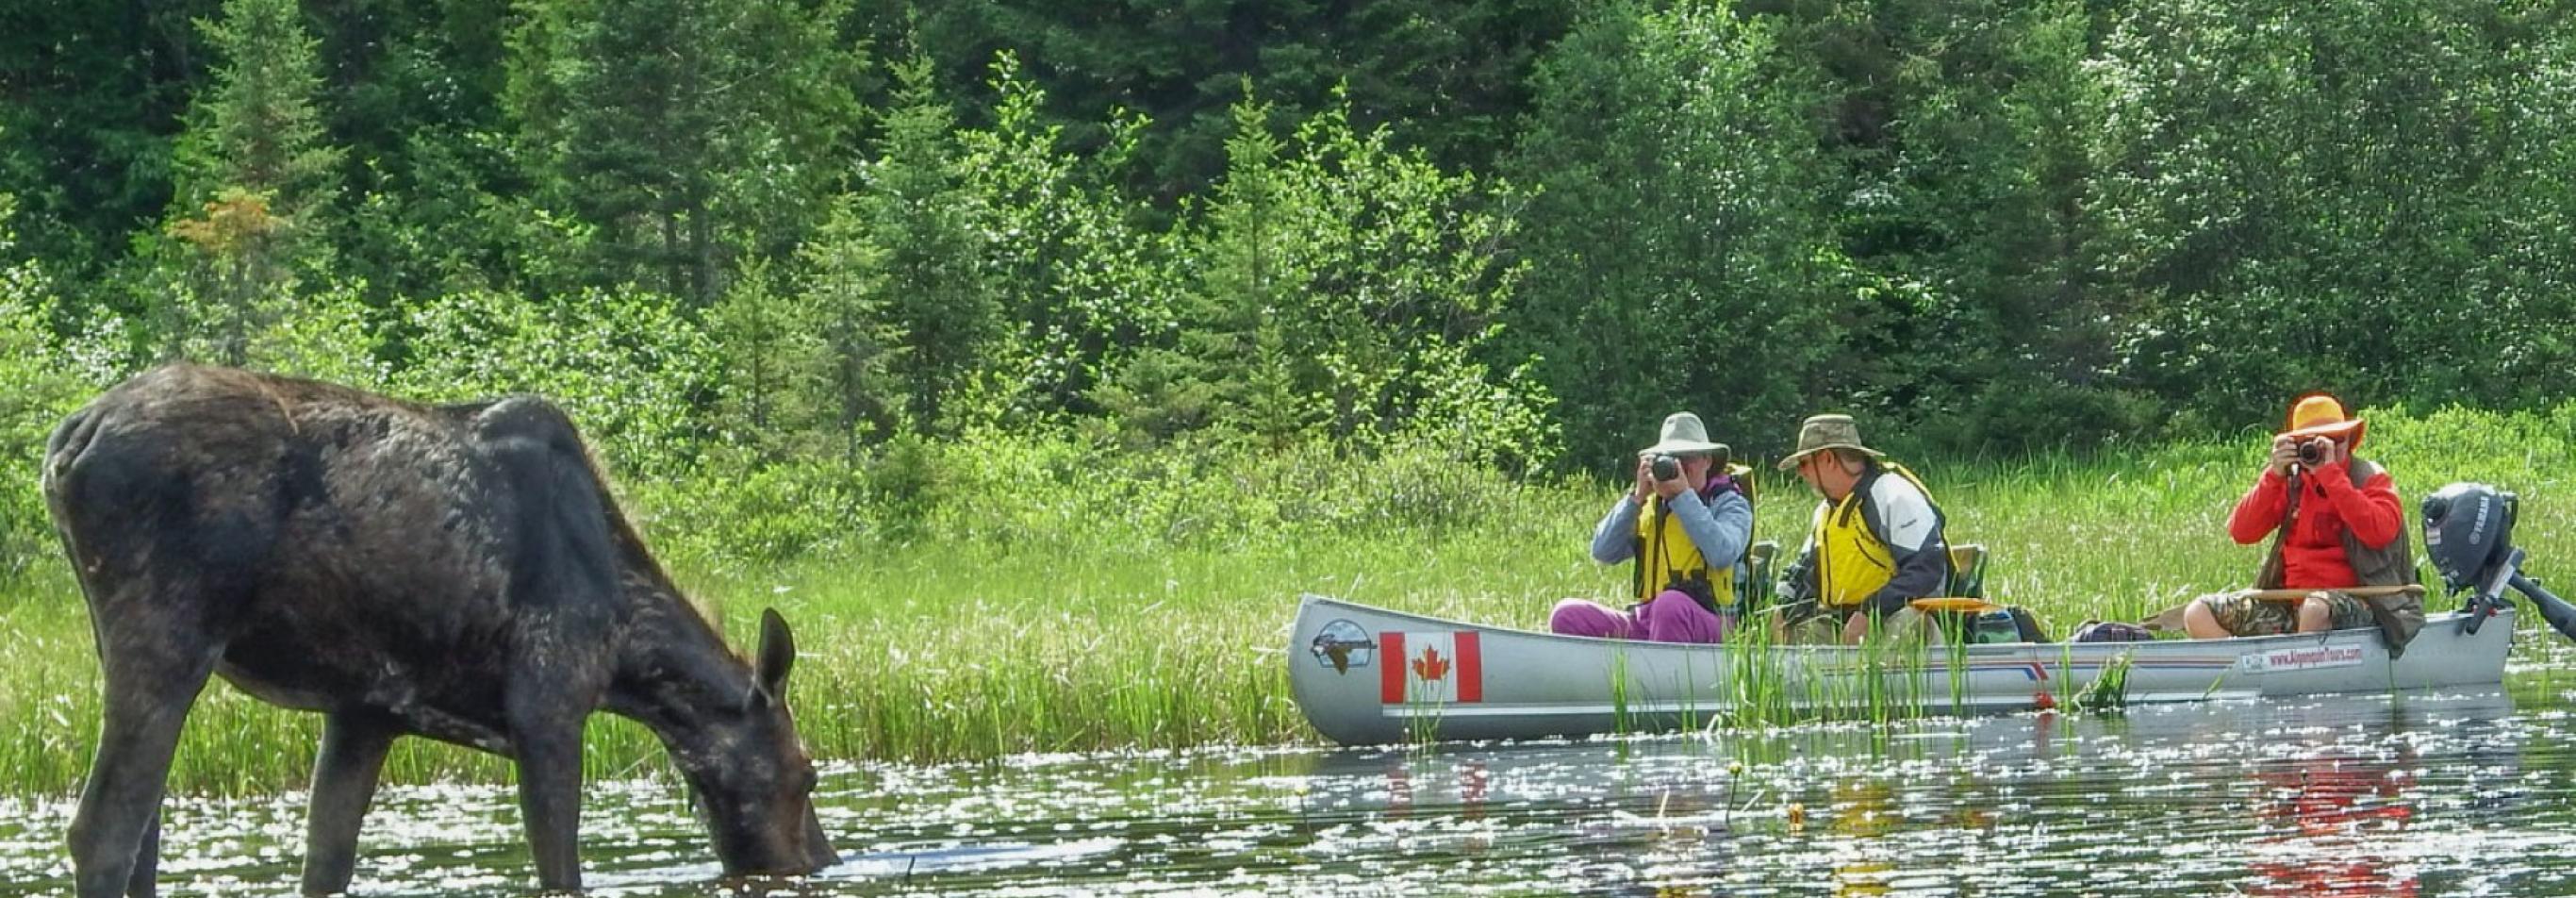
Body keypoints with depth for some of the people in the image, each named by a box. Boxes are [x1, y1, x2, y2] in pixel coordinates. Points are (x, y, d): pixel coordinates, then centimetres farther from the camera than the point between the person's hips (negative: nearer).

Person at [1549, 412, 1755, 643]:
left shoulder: (1728, 503, 5)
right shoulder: (1648, 505, 18)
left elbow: (1722, 555, -17)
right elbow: (1602, 552, 5)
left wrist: (1683, 496, -13)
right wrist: (1637, 497, -3)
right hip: (1644, 622, 5)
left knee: (1670, 604, -40)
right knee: (1567, 614, -17)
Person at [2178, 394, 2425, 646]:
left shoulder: (2371, 478, 0)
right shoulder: (2291, 482, 12)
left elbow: (2380, 532, -21)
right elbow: (2240, 532, 3)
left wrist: (2330, 474, -18)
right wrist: (2274, 476, -7)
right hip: (2289, 602, 5)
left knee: (2316, 609, -41)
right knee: (2199, 615, -10)